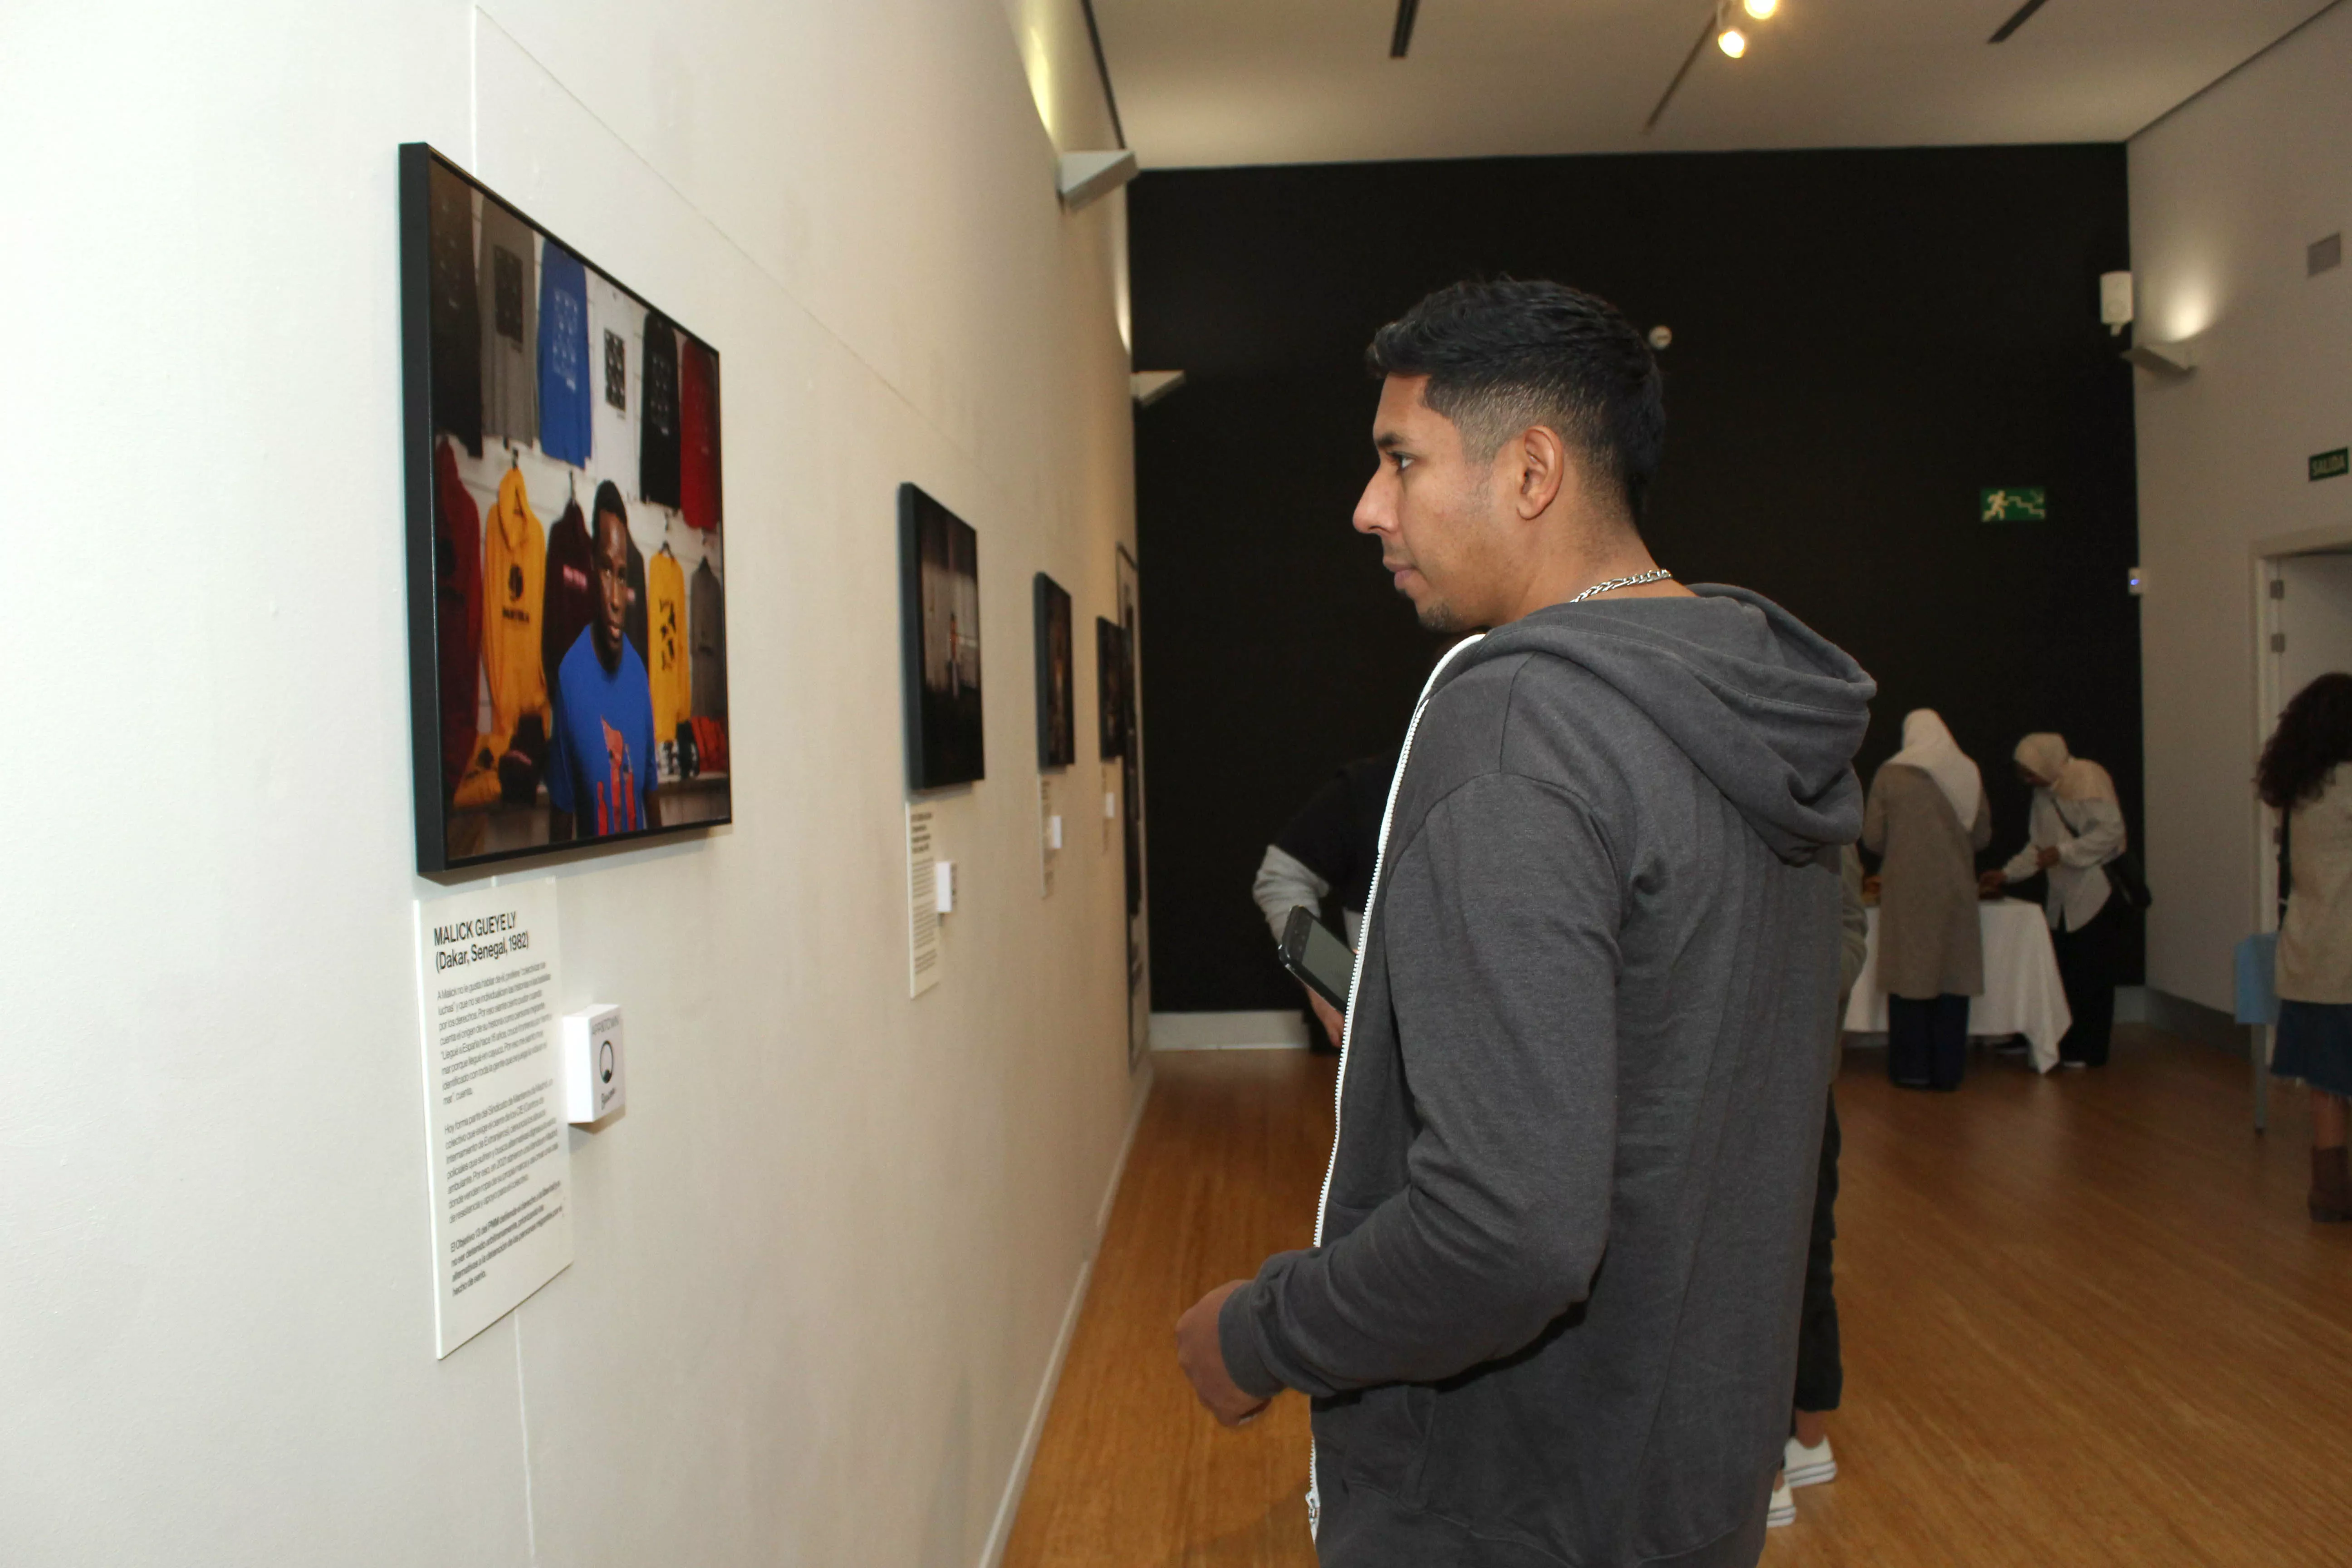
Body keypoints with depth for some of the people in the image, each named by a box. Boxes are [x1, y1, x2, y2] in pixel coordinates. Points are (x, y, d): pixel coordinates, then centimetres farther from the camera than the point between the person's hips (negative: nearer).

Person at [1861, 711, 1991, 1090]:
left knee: (1909, 976, 4)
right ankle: (1947, 1070, 11)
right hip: (1955, 889, 2)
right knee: (1952, 976, 7)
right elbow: (1983, 834, 8)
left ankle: (1912, 1069, 6)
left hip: (1907, 891, -2)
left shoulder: (1890, 774, -5)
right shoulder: (1968, 773, 2)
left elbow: (1873, 838, -3)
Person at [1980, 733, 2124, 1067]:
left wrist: (2063, 852, -22)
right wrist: (2006, 874, 11)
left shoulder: (2088, 779, -13)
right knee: (2060, 971, 8)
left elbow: (2111, 831, -20)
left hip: (2096, 893, -8)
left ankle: (2087, 1051, 4)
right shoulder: (2044, 792, 13)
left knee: (2090, 975, -4)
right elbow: (2038, 845, 20)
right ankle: (2065, 1046, 15)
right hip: (2062, 899, 8)